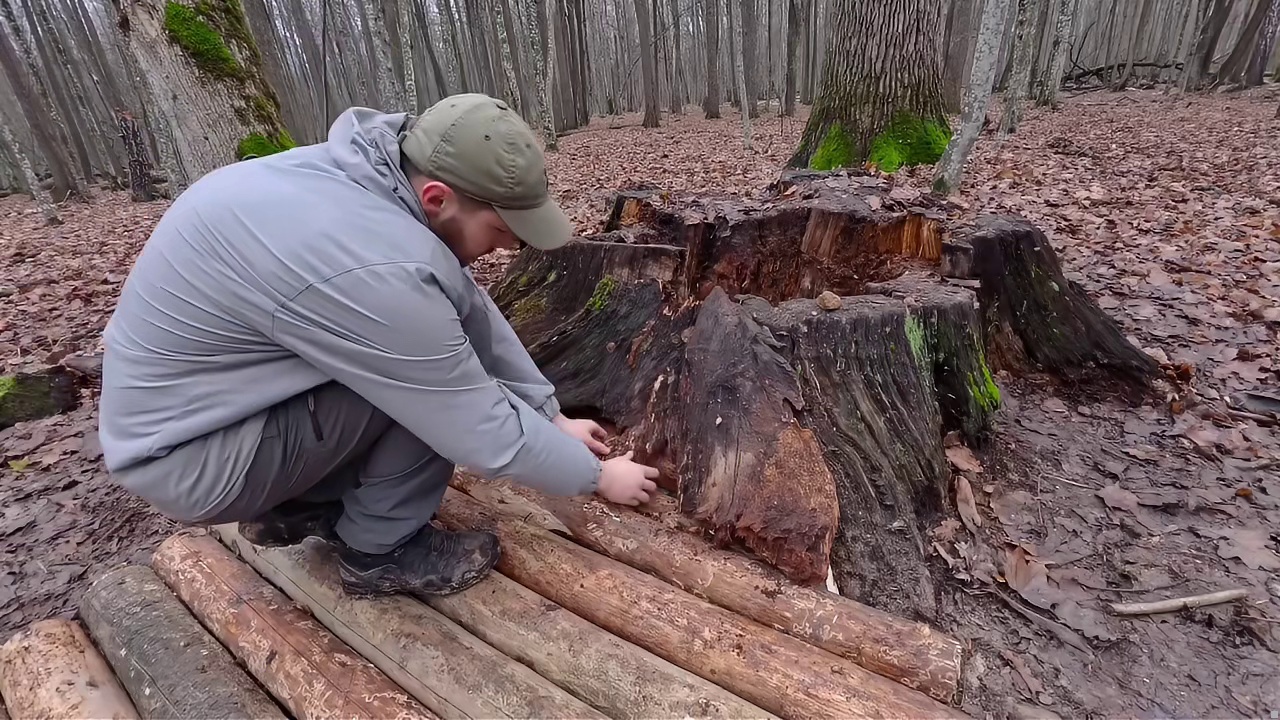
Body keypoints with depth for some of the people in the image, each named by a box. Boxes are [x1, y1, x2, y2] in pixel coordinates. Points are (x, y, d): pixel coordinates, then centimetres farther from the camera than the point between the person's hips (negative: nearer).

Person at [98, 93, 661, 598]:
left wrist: (553, 417, 1)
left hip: (204, 393, 8)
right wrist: (596, 476, -11)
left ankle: (303, 506, 14)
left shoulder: (390, 176, -8)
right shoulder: (374, 269, -35)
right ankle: (378, 549, 0)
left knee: (435, 356, 4)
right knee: (433, 384, -21)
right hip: (189, 456, -8)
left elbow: (475, 315, -2)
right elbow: (485, 433, -27)